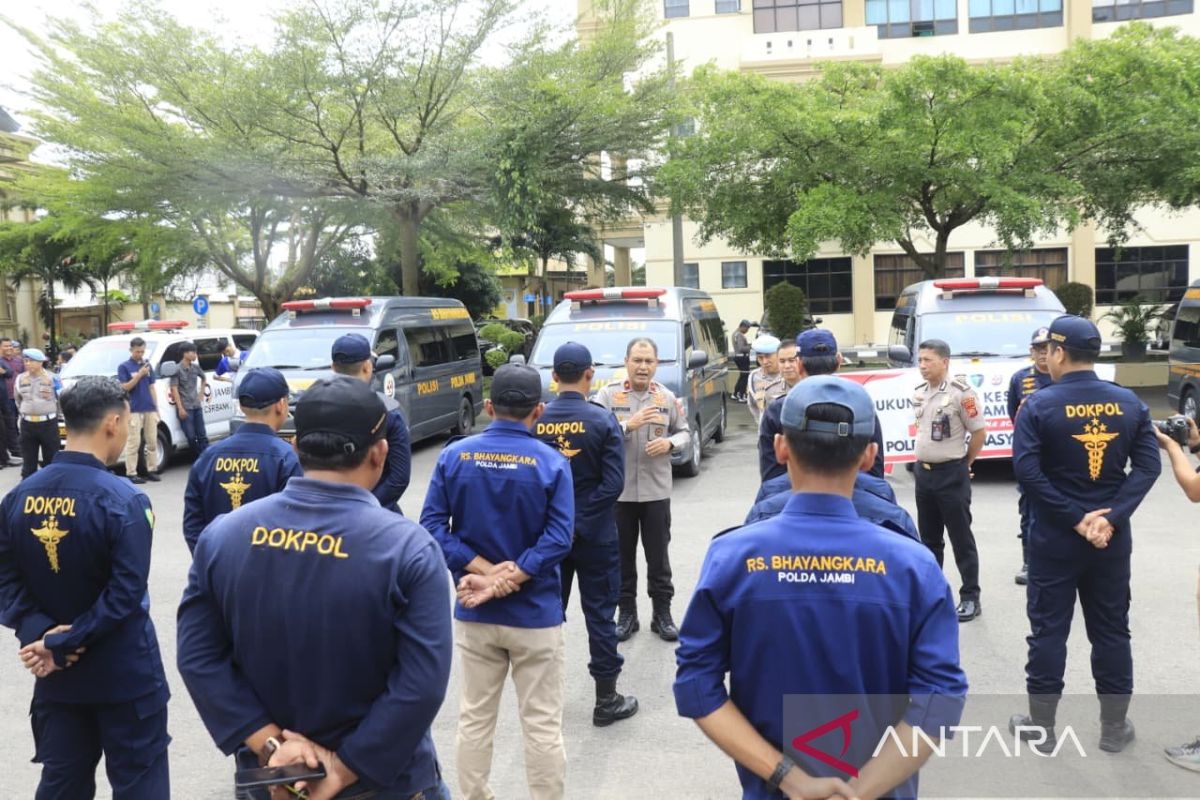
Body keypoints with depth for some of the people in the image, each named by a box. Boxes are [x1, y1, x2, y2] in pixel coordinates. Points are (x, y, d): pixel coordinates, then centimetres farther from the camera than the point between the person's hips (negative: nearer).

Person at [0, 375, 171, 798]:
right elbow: (126, 594, -23)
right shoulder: (124, 501, -19)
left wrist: (38, 631, -10)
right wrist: (59, 646, -16)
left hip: (56, 675, 6)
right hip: (125, 675, -6)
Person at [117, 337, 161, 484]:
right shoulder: (124, 367, -3)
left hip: (150, 410, 5)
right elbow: (124, 388, -10)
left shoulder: (148, 365, 11)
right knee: (133, 443, -4)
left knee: (152, 442, 9)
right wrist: (139, 374, -19)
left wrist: (156, 408, 10)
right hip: (134, 410, -5)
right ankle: (131, 473, 0)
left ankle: (152, 470, 17)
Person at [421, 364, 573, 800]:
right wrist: (507, 578, -17)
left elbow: (433, 525, -9)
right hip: (535, 615, -3)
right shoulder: (552, 462, -11)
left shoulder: (454, 455, -3)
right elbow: (558, 539, -18)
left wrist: (485, 572, -12)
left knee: (475, 718, 17)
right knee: (542, 725, 9)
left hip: (473, 614, 3)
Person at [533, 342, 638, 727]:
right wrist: (583, 519, -8)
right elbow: (613, 482, -16)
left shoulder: (535, 421, -5)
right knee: (599, 613, 7)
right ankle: (606, 700, 15)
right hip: (595, 535, -3)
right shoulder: (602, 420, -12)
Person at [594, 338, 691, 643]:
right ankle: (626, 613, 22)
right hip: (618, 489, -1)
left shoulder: (667, 397, 5)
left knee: (659, 555, 9)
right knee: (622, 555, 9)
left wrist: (670, 443, -9)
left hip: (656, 490, 1)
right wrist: (628, 425, -25)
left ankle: (662, 613, 22)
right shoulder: (608, 394, -4)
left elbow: (684, 432, 12)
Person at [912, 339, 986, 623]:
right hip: (923, 472, 7)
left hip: (951, 475, -7)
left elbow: (979, 433, -10)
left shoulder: (960, 392, -15)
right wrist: (925, 463, 14)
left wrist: (963, 464, 0)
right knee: (929, 537, 15)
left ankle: (970, 599, 9)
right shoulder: (918, 393, 7)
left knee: (961, 538, 0)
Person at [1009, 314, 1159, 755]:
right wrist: (1111, 518, -12)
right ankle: (1114, 727, 22)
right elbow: (1148, 466, -6)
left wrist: (1074, 519, -15)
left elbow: (1027, 470, -20)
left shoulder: (1040, 404, -11)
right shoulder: (1129, 402, 1)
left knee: (1048, 629, 7)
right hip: (1112, 539, 3)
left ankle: (1041, 724, 17)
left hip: (1054, 539, -3)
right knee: (1111, 630, 13)